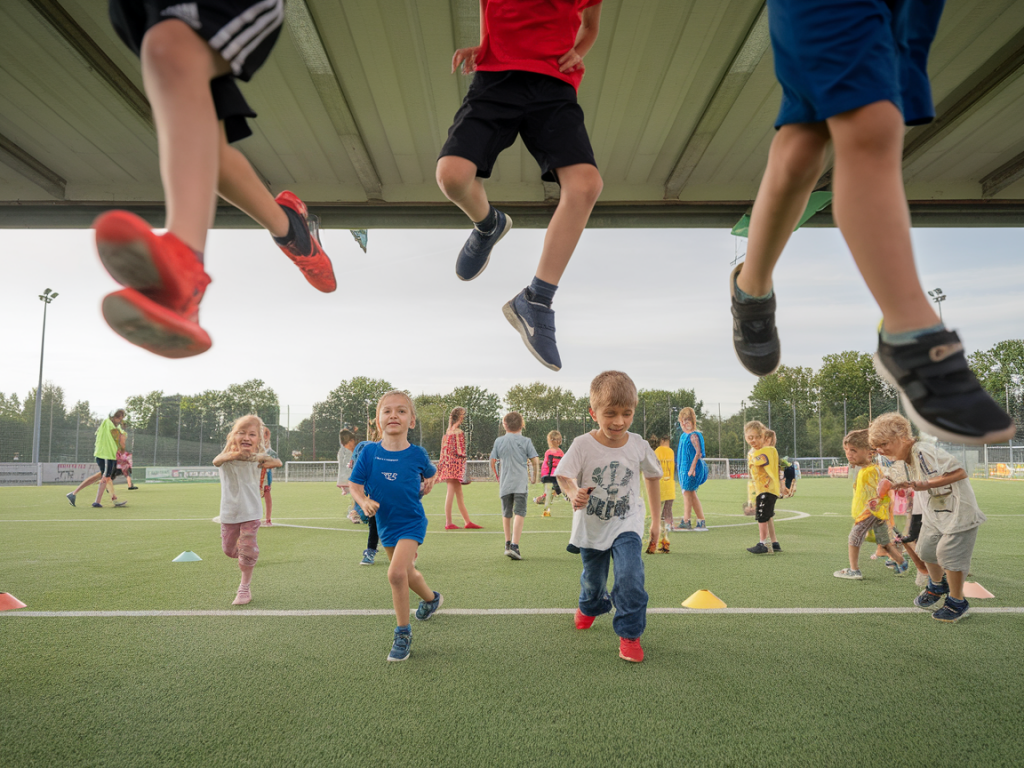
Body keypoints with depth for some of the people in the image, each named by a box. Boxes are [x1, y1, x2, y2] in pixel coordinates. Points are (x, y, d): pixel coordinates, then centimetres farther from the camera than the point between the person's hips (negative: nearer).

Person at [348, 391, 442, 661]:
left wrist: (428, 483, -7)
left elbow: (431, 473, 12)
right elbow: (354, 486, -7)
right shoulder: (369, 452, -11)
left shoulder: (417, 454, -11)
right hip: (385, 524, 4)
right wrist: (364, 502, -25)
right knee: (407, 574, 20)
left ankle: (403, 633, -4)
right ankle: (431, 598, 53)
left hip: (411, 522, -3)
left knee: (396, 573, -22)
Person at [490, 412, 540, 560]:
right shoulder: (526, 441, 0)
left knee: (506, 513, 16)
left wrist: (496, 476, 24)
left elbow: (492, 461, 8)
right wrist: (534, 473, 15)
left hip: (504, 483, 3)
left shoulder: (499, 441, 7)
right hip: (521, 482, -3)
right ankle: (514, 546, -22)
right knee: (519, 513, -8)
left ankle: (508, 544, 28)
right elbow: (535, 461, -4)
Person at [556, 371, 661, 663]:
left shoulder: (639, 446, -12)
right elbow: (564, 475, -15)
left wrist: (656, 519, 11)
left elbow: (652, 477, 5)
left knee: (630, 575, -22)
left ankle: (629, 633, -5)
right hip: (591, 526, 1)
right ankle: (590, 607, 55)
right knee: (593, 578, 21)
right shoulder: (583, 445, -19)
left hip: (626, 523, 0)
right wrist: (574, 493, -39)